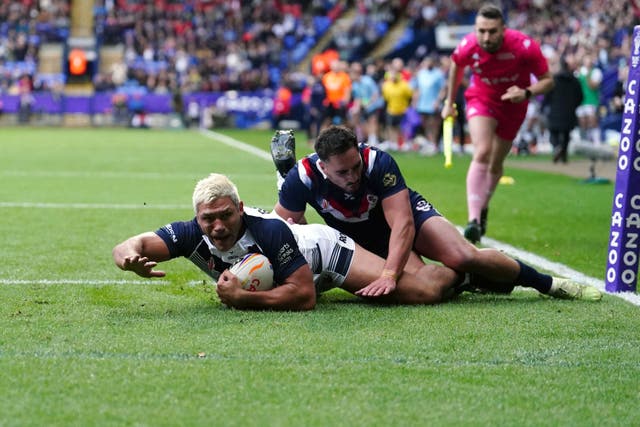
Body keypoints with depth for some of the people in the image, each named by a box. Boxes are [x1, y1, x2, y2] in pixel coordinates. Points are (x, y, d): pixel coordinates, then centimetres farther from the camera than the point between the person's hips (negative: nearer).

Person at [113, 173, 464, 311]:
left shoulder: (269, 231, -42)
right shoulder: (192, 234, -30)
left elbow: (304, 296, -39)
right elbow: (128, 247, -36)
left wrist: (241, 299, -45)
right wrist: (131, 258, -60)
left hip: (322, 248, -6)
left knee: (425, 292, -13)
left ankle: (455, 271, 22)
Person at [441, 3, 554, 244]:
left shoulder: (524, 46, -29)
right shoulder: (468, 46, -23)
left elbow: (547, 80, -18)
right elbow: (456, 66, 3)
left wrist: (526, 93, -37)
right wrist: (450, 102, 11)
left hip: (513, 105, 1)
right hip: (482, 100, -1)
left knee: (496, 163, 11)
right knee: (482, 152, -24)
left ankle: (482, 208, 38)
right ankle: (473, 220, -28)